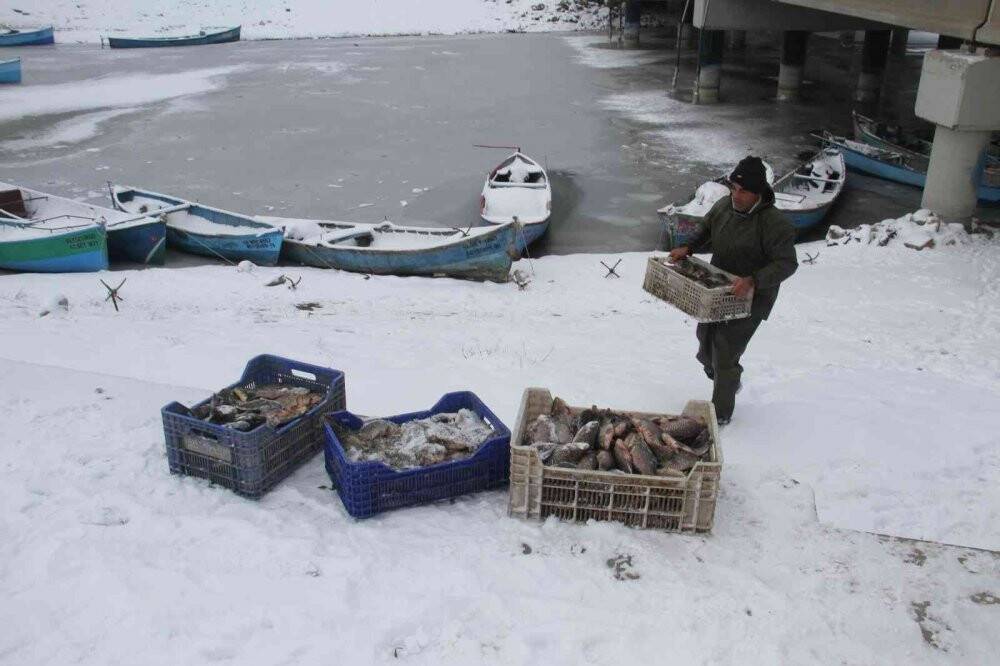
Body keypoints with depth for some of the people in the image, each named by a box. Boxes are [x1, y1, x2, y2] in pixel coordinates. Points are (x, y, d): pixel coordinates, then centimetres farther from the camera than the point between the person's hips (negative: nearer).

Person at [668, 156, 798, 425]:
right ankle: (729, 382, 49)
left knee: (725, 352, -7)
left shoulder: (774, 223, -24)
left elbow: (787, 263, -25)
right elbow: (706, 229, 16)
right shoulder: (724, 205, -3)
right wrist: (687, 248, -1)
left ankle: (721, 413, 12)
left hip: (750, 299, -7)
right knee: (706, 342, 19)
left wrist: (753, 280, -39)